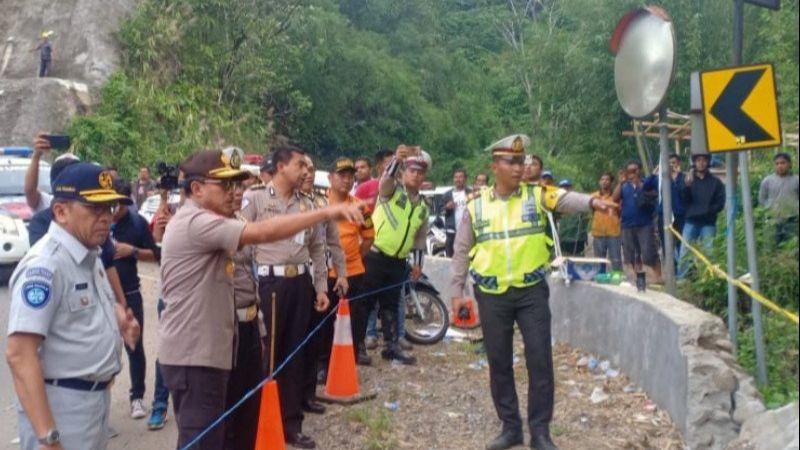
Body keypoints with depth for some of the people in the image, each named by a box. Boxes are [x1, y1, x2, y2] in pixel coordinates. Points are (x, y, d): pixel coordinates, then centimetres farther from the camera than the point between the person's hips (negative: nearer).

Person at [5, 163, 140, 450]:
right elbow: (19, 355, -26)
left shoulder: (89, 257, 8)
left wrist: (119, 318, 4)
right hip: (61, 409, -9)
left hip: (97, 399, 9)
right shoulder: (44, 265, -20)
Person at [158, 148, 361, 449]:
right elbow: (262, 233, -30)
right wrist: (327, 212, -31)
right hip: (193, 355, -11)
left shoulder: (198, 223, 18)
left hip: (202, 351, 11)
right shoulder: (195, 221, -18)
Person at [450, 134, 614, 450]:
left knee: (540, 360, -1)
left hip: (531, 291, -1)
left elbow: (565, 200, -21)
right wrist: (457, 291, 5)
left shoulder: (536, 195, 0)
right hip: (492, 296, 1)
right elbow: (462, 251, 8)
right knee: (499, 363, 9)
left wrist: (591, 202, -41)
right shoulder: (476, 206, 3)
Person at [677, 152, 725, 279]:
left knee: (708, 253, 0)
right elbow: (684, 201, -2)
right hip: (691, 221, 1)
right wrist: (687, 186, -18)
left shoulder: (716, 182, 6)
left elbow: (720, 203, 4)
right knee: (684, 252, -3)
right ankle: (680, 278, 1)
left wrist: (708, 211, -11)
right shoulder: (689, 179, 9)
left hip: (708, 223, -1)